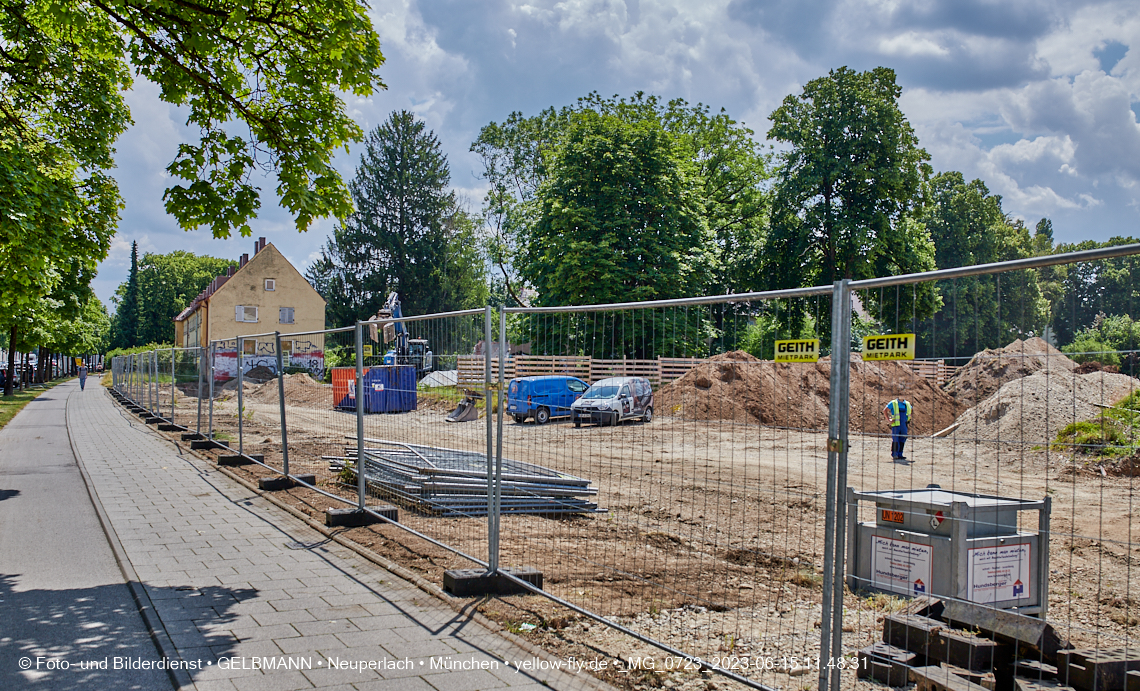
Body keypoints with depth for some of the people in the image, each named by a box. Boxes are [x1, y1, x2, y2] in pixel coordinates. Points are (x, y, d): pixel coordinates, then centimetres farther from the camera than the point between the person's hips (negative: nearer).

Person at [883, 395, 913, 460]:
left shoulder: (907, 404, 13)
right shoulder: (893, 403, 0)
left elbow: (912, 410, 32)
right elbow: (885, 411, 1)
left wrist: (910, 419, 18)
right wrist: (888, 420, -6)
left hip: (904, 425, 5)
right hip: (895, 425, -5)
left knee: (902, 440, 6)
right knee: (895, 440, -8)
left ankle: (900, 455, 14)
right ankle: (894, 455, -3)